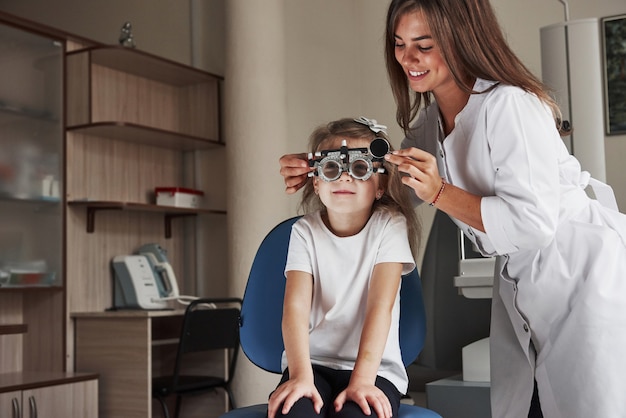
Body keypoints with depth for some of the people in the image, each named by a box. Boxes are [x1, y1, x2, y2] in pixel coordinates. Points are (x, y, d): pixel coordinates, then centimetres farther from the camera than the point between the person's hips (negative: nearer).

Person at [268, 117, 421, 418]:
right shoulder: (306, 232, 1)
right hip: (312, 362, 1)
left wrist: (362, 379, -24)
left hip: (374, 367, -1)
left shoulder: (389, 226, -3)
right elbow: (296, 305, -12)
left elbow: (380, 305, -14)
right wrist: (300, 375, -27)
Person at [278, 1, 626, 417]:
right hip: (520, 280, 8)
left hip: (584, 270, -8)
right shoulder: (430, 121, 3)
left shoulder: (508, 105, -23)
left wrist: (439, 192, -30)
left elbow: (534, 221, -25)